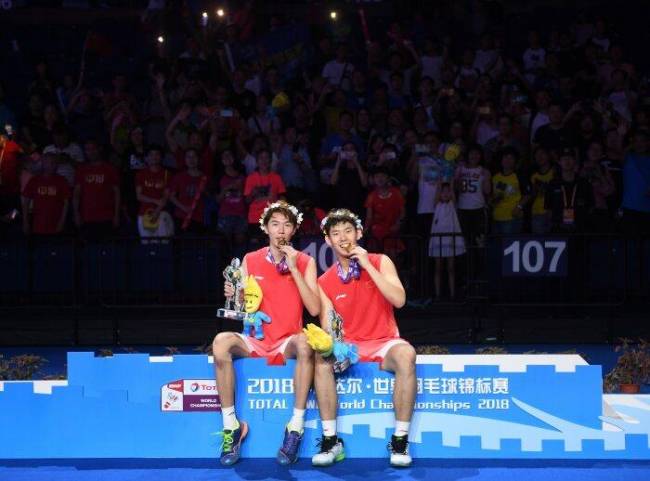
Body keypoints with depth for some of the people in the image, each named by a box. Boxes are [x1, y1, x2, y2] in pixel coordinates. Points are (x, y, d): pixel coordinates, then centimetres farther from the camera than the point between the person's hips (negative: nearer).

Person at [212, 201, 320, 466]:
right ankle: (231, 424, -22)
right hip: (255, 342, 2)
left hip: (288, 343, -1)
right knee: (221, 341, -30)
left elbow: (314, 309, -9)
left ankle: (296, 427, -29)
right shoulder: (250, 260, 6)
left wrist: (293, 268, -13)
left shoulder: (305, 262, 2)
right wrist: (233, 296, -17)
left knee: (305, 343, -37)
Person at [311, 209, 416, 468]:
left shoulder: (380, 262, 0)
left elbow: (399, 300, -15)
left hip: (384, 343, -1)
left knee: (406, 355, -35)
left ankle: (400, 439, -27)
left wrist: (367, 265, -17)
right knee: (321, 357, -31)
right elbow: (327, 329, -2)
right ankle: (330, 439, -25)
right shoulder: (325, 282, 3)